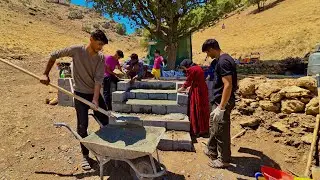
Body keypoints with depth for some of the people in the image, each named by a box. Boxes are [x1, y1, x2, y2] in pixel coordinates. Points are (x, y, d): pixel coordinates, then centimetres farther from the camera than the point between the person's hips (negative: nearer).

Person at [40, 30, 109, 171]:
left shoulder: (101, 58, -7)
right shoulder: (76, 50, -12)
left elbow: (99, 79, -14)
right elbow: (54, 55, 1)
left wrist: (95, 99, -20)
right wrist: (45, 74, -2)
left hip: (95, 94, 3)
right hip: (80, 95, -2)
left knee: (106, 122, 6)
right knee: (82, 127, 1)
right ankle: (85, 155, 19)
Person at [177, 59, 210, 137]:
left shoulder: (190, 69, -13)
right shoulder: (198, 67, 14)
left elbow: (188, 82, -7)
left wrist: (181, 89, 7)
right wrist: (190, 87, 17)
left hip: (197, 91, -9)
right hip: (203, 90, 9)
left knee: (195, 110, 2)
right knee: (203, 110, 16)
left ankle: (196, 131, 12)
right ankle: (204, 129, 28)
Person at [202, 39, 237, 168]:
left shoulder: (223, 61, -20)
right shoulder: (224, 59, 11)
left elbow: (228, 85, -26)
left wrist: (221, 108, -25)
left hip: (223, 102, -10)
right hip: (219, 101, 10)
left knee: (221, 131, 5)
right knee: (214, 126, 22)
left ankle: (224, 159, 24)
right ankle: (212, 151, 40)